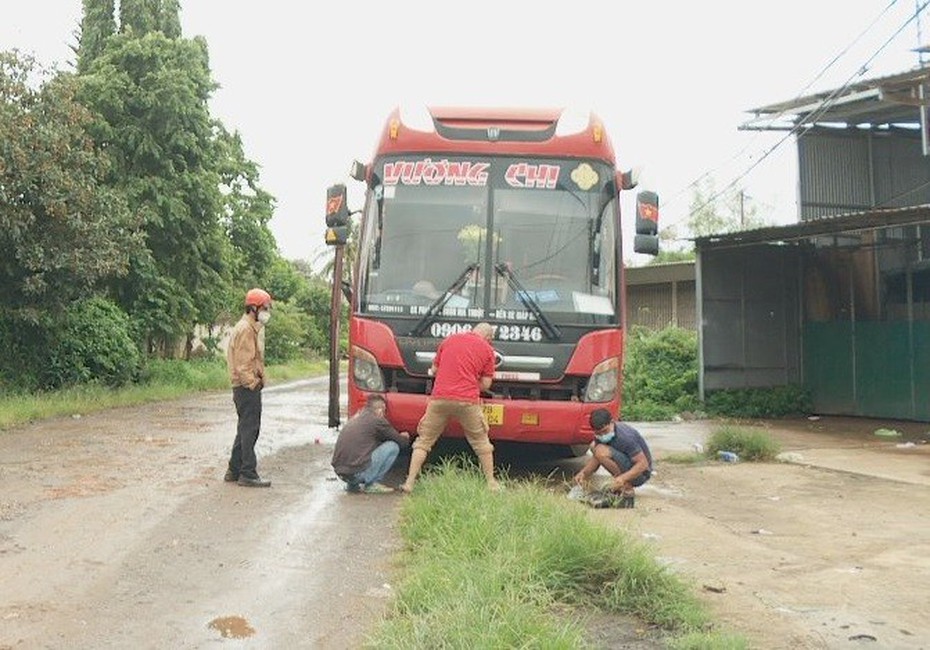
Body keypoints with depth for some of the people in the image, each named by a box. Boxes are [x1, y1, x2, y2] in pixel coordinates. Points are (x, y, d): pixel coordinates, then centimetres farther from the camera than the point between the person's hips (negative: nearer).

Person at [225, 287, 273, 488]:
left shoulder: (251, 328, 19)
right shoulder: (246, 329, -14)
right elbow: (243, 363, -20)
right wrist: (253, 383, -18)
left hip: (248, 387, 11)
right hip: (247, 388, -11)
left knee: (245, 429, 16)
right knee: (249, 430, -6)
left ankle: (234, 471, 24)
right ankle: (248, 474, -2)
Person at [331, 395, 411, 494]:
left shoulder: (355, 418, 17)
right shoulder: (377, 420, -5)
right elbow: (401, 442, 5)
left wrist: (400, 436, 37)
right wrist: (406, 438, 30)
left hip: (339, 471, 8)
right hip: (356, 472, -8)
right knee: (393, 447, 1)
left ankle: (352, 484, 18)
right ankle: (372, 484, 4)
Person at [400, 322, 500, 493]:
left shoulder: (449, 339, 16)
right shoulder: (487, 349, 9)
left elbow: (434, 370, 22)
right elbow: (485, 385, 9)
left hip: (439, 398, 2)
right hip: (468, 401, -1)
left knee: (423, 441, 10)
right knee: (481, 443, 15)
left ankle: (410, 483, 6)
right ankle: (491, 482, 19)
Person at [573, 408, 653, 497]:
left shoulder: (625, 436, -28)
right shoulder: (601, 433, -3)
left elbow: (643, 464, -28)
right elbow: (596, 458, 2)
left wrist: (623, 478, -39)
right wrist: (583, 472, -16)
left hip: (641, 473, -9)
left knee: (601, 451, -25)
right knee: (594, 446, 14)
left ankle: (627, 488, -14)